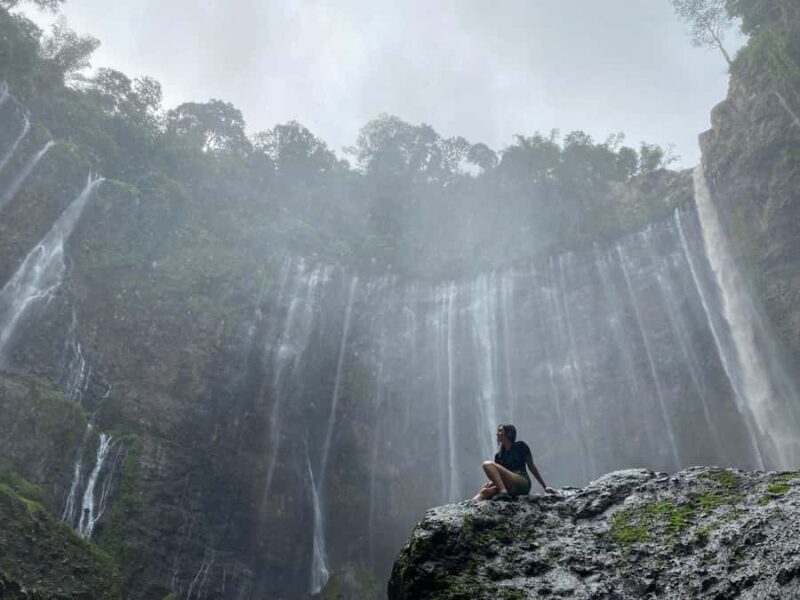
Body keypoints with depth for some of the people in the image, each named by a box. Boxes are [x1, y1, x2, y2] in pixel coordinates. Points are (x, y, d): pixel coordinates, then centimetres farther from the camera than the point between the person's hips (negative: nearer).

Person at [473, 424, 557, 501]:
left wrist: (545, 486, 7)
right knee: (485, 491, -22)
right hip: (511, 489, 5)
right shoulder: (499, 456, 20)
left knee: (488, 464, -20)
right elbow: (497, 477, 16)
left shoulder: (520, 446, 7)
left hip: (522, 483, -5)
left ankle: (503, 492, -33)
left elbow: (532, 467, 9)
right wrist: (490, 483, -6)